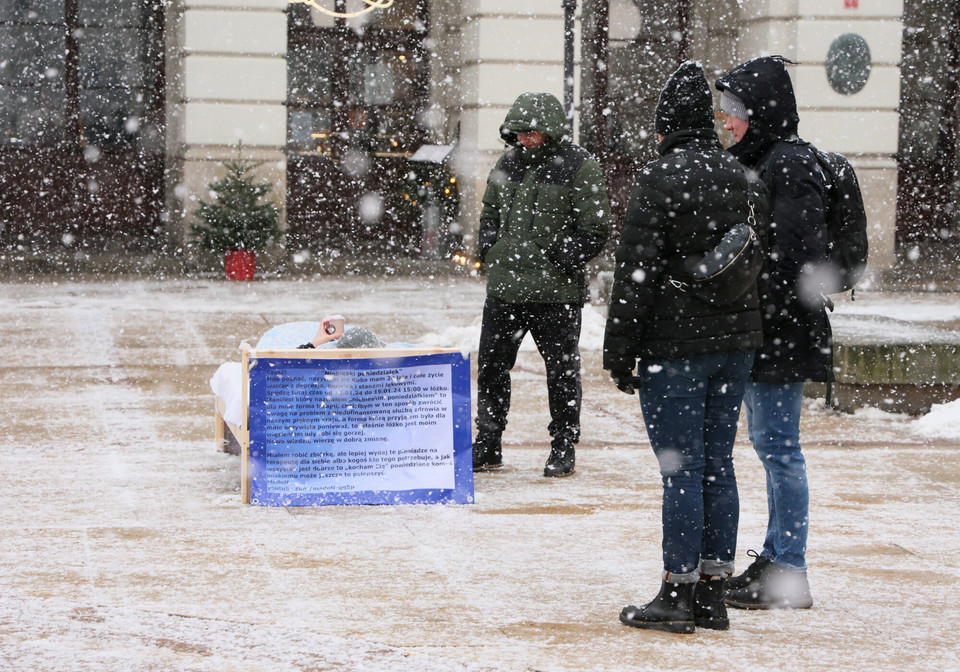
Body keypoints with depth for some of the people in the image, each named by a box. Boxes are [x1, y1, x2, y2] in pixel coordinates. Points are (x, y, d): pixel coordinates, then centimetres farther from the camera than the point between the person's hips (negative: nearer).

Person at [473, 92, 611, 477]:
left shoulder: (579, 167, -7)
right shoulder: (509, 162, 11)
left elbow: (595, 230, -6)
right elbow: (490, 209, 26)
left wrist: (562, 260, -15)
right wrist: (488, 245, 9)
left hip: (556, 292, -5)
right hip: (503, 287, 5)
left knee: (562, 370, 5)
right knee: (491, 367, 9)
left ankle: (563, 449, 16)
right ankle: (487, 446, 20)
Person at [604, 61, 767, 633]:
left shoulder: (660, 180, -12)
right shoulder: (744, 179, 9)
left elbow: (638, 271, -13)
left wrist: (619, 351, -8)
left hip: (675, 345, -6)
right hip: (737, 341, 7)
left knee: (682, 469, -3)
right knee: (718, 465, 10)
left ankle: (678, 595, 1)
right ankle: (713, 592, 14)